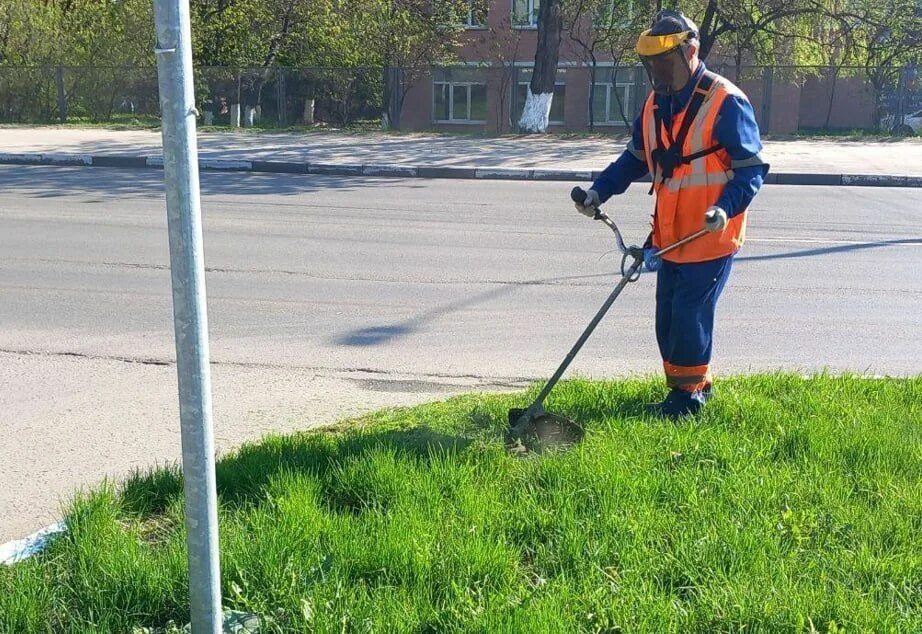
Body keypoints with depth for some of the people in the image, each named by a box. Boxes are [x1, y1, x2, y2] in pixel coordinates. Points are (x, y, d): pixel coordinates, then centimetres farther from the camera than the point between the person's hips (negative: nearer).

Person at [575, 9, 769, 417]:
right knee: (667, 317, 12)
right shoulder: (655, 105, 8)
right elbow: (635, 159, 18)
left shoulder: (726, 103, -15)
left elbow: (752, 169, -14)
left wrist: (727, 207, -30)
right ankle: (691, 383, 30)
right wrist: (600, 191, 4)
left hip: (711, 238, -7)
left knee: (690, 314, -4)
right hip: (670, 236, 7)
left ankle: (690, 392, 15)